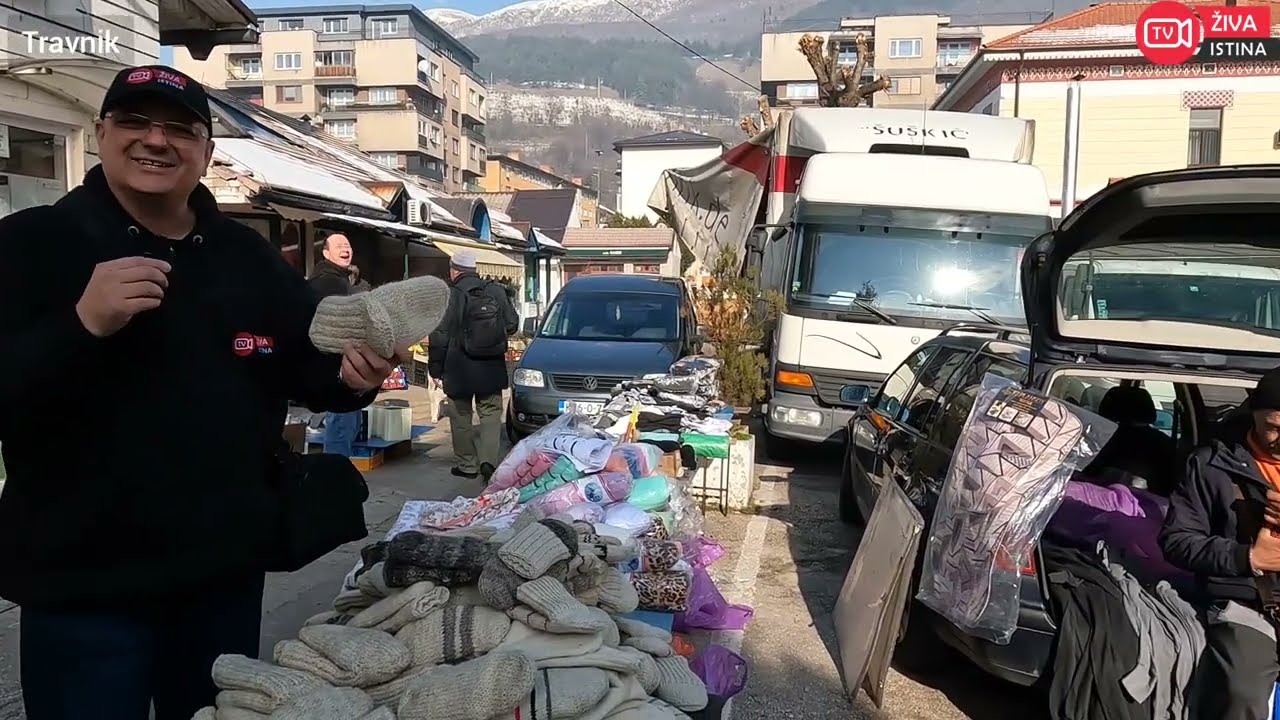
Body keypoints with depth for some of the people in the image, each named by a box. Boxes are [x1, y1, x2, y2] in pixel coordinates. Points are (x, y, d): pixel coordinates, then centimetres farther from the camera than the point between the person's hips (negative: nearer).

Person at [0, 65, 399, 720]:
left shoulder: (249, 256, 7)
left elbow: (305, 367, 12)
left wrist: (349, 376, -10)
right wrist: (83, 324, -31)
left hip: (228, 574, 5)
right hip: (82, 585, -4)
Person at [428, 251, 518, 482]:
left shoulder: (449, 297, -12)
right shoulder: (496, 292, -1)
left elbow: (439, 337, -11)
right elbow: (512, 325, 6)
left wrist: (435, 369, -1)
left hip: (459, 370, -3)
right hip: (492, 368, 3)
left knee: (461, 416, 11)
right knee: (491, 413, 11)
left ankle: (467, 464, 16)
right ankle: (488, 460, -5)